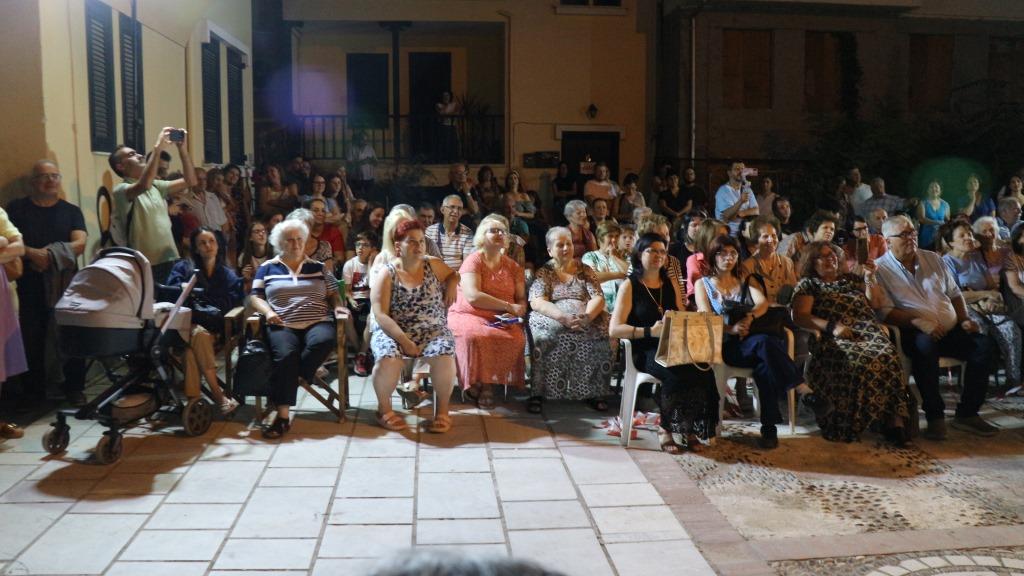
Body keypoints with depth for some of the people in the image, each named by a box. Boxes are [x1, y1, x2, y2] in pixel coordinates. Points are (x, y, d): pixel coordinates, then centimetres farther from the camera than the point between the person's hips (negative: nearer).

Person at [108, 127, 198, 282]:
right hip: (147, 266, -7)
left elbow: (189, 181, 13)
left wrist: (183, 149, 1)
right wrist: (158, 148, -24)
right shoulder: (121, 190, -8)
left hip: (170, 260, 7)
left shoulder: (155, 186, 15)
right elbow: (143, 185, -30)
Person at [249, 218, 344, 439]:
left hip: (317, 322, 1)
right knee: (285, 355, -33)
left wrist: (337, 306, -1)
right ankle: (283, 416, -33)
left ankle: (293, 375, -15)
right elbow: (255, 296, 13)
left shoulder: (318, 267, 20)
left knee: (323, 341, -36)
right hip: (283, 325, -1)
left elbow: (332, 294, 21)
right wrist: (267, 311, -7)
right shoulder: (267, 268, 17)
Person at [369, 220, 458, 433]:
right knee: (389, 359, -34)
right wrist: (404, 340, -22)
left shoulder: (433, 265, 6)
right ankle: (384, 408, -7)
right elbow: (380, 315, -11)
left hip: (432, 331, 2)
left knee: (444, 357, -31)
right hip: (393, 332, -2)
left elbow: (453, 275, 27)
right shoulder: (385, 273, -4)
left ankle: (442, 410, -8)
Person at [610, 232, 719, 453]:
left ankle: (690, 428, -13)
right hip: (645, 351, -4)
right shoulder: (630, 286, 3)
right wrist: (650, 331, -20)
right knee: (677, 373, -35)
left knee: (703, 370, -28)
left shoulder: (671, 284, 19)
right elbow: (614, 329, -7)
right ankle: (665, 429, -15)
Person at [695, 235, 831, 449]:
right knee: (764, 342, -35)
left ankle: (769, 428, -34)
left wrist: (749, 317, -21)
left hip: (749, 341, 3)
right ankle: (806, 392, -39)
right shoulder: (703, 284, 15)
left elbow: (763, 302, 1)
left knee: (766, 366, -35)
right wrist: (730, 329, -20)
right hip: (725, 345, -3)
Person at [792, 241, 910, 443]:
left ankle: (896, 419, -35)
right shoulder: (808, 284, 16)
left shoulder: (852, 279, 30)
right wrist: (831, 326, -12)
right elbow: (799, 316, 1)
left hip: (869, 333, 4)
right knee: (861, 362, -37)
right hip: (835, 340, -3)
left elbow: (876, 304, 27)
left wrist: (870, 277, 13)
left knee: (889, 356, -32)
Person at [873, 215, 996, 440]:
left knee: (982, 345, -19)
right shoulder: (880, 269, -2)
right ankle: (935, 416, -26)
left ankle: (967, 413, -8)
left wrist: (965, 319, 7)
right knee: (924, 345, -38)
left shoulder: (933, 259, 17)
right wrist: (918, 322, -23)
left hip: (951, 330, 6)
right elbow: (885, 312, -11)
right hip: (915, 334, -6)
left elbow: (954, 293, 23)